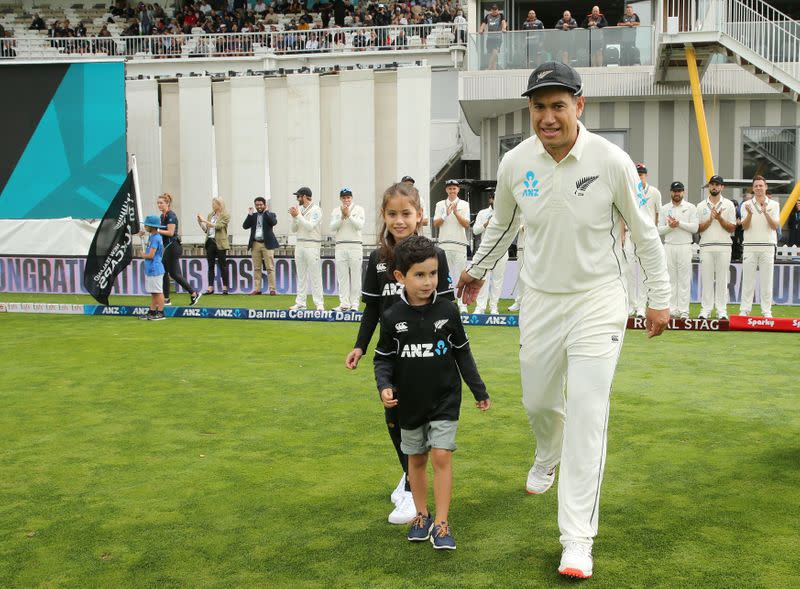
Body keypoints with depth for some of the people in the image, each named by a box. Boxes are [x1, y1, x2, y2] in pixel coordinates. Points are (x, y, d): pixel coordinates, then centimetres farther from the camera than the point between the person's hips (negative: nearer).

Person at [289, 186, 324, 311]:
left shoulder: (316, 209, -7)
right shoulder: (299, 209, 14)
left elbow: (310, 227, -19)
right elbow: (294, 229, 12)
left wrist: (298, 215, -16)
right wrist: (294, 217, -4)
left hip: (312, 245, -7)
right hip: (299, 244, 7)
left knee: (315, 275, -7)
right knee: (301, 275, 9)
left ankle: (319, 304, -4)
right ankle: (300, 303, 13)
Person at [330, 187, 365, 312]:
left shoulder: (359, 209, 4)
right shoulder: (336, 211, 12)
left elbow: (360, 225, -9)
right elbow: (332, 228, 0)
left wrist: (349, 215, -13)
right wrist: (342, 216, -10)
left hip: (355, 246, -3)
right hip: (340, 246, 3)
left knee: (355, 276, -3)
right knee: (342, 276, 3)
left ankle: (354, 304, 2)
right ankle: (344, 304, 7)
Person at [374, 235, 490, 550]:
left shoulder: (447, 311, -7)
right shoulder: (393, 317, -8)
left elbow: (462, 353, 3)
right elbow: (383, 358, 1)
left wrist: (479, 390, 9)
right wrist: (384, 386, -17)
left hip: (444, 400, -1)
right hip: (410, 403, 1)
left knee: (441, 456, -8)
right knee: (416, 459, 14)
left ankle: (441, 523, 0)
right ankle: (421, 515, 30)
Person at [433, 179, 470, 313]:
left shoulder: (464, 204, 7)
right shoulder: (440, 204, 12)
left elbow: (466, 224, -2)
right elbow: (436, 224, 3)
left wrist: (456, 212, -14)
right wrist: (446, 214, -12)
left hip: (459, 244, -2)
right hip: (444, 243, 2)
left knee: (460, 273, -5)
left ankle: (462, 305, -5)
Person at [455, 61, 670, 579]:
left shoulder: (612, 161, -15)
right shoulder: (515, 163, -7)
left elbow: (644, 232, -3)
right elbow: (502, 225, 13)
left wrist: (660, 297, 0)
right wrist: (477, 270, 25)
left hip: (598, 300, -3)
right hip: (540, 299, 4)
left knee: (587, 415, -10)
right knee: (538, 401, 16)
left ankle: (578, 541, -3)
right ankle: (548, 457, 53)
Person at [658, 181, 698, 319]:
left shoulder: (690, 208, 5)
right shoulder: (664, 209, 11)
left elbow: (694, 228, -5)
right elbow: (659, 230, 5)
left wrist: (679, 223, -13)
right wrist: (670, 226, -13)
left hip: (685, 246, -2)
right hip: (669, 246, 2)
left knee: (684, 279, -3)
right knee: (670, 279, 3)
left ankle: (684, 310, -2)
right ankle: (672, 310, 6)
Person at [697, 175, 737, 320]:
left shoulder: (728, 204, 7)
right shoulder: (701, 206, 11)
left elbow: (732, 228, 2)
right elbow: (698, 228, 5)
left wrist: (719, 218, -12)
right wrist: (710, 219, -10)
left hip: (724, 247, -1)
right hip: (706, 246, 1)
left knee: (722, 279, 0)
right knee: (706, 278, 1)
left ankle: (722, 310, 3)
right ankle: (705, 310, 5)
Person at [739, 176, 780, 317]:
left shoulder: (774, 205, 7)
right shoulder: (746, 205, 7)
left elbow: (775, 226, -4)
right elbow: (744, 226, -2)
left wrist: (765, 213, -18)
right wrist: (750, 214, -20)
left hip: (768, 246, 0)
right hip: (750, 246, 0)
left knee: (766, 280, 1)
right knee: (747, 279, -1)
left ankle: (766, 311, 5)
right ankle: (744, 310, 3)